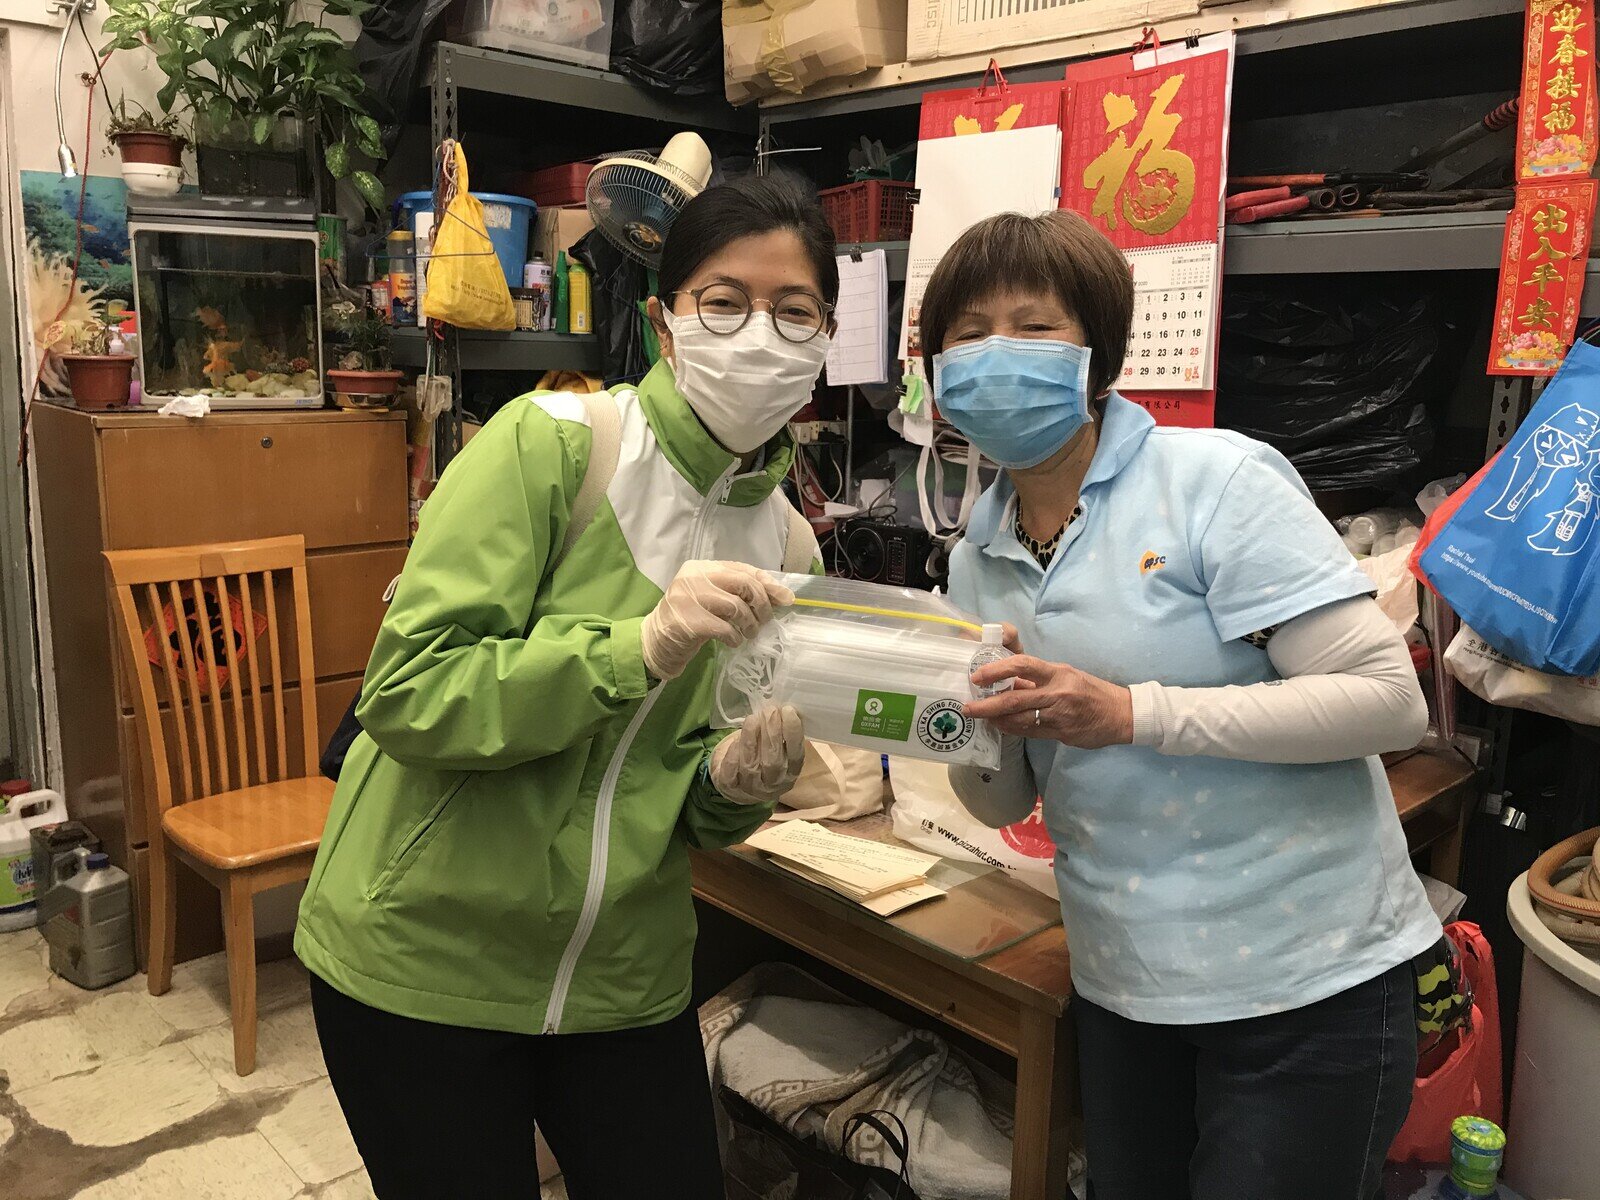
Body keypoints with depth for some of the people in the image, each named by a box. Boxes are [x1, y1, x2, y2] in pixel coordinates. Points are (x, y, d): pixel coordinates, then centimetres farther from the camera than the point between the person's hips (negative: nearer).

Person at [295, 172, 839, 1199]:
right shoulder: (551, 442, -16)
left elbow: (693, 811, 6)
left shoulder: (785, 546, 0)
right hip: (424, 961, -4)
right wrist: (640, 647, -31)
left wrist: (735, 785, -16)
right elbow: (406, 695, -21)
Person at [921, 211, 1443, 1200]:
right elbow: (1008, 802, 8)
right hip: (1123, 986, 6)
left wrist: (1131, 713, -26)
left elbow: (1391, 702, -19)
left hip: (1306, 980, -5)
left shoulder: (1215, 479, -15)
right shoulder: (979, 560, 3)